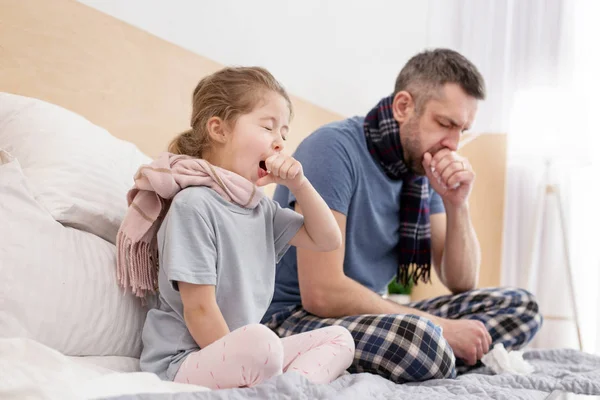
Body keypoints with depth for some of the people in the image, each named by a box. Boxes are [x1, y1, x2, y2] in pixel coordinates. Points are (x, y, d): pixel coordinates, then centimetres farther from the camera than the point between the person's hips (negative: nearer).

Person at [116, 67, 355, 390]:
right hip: (183, 361, -9)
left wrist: (298, 184, 1)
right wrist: (243, 372, -16)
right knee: (260, 341, -37)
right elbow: (199, 309, -18)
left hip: (240, 355, 9)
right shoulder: (194, 205, -16)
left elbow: (326, 239, 15)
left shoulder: (259, 206, 10)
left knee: (340, 338, 6)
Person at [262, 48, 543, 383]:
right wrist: (440, 328, -19)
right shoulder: (334, 148, -17)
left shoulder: (424, 168, 7)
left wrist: (457, 205, -9)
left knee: (518, 306, -3)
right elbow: (321, 293, -25)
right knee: (420, 340, -39)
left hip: (372, 315, 9)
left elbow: (462, 284, 9)